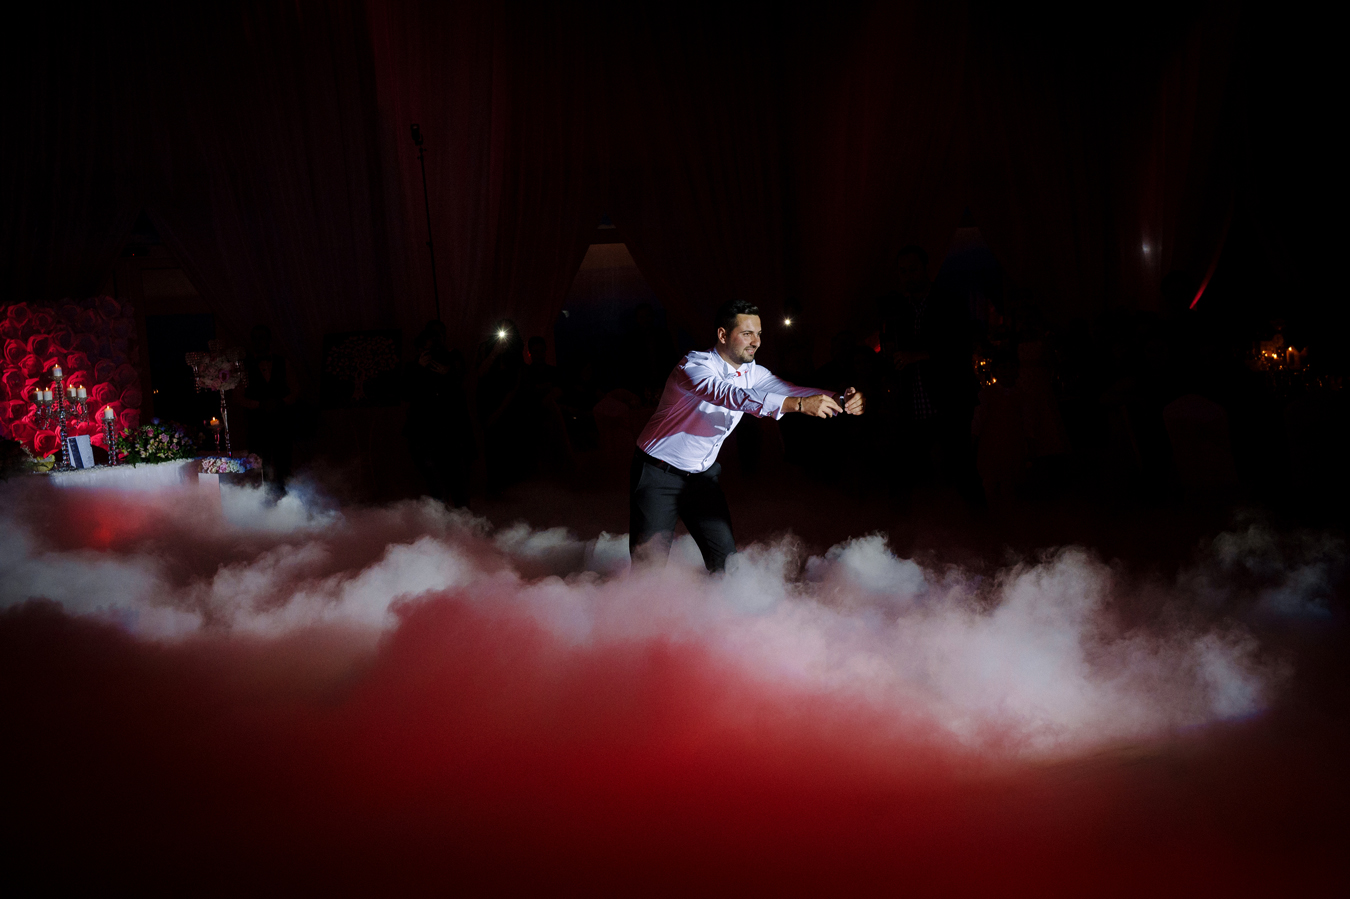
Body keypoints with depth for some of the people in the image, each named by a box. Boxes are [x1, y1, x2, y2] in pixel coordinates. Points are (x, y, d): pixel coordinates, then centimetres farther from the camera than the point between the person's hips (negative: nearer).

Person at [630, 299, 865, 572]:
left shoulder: (751, 373, 1)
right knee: (650, 561, -9)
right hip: (659, 475, -7)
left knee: (725, 557, 2)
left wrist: (839, 401, -28)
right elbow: (730, 395, -40)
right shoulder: (695, 366, -24)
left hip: (703, 475, 7)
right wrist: (799, 404, -50)